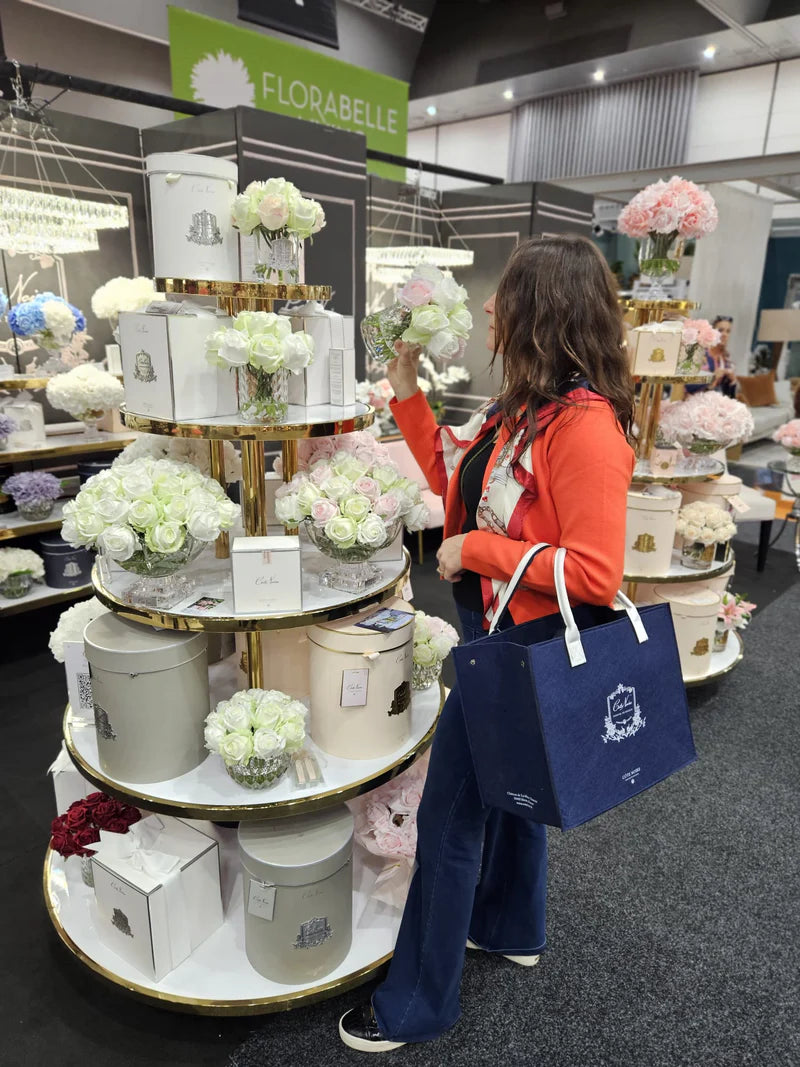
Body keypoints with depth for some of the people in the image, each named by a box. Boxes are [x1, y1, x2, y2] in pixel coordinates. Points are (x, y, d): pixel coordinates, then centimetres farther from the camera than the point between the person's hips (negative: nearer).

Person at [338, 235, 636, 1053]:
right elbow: (454, 476, 14)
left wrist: (476, 550, -22)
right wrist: (407, 394, 10)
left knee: (450, 816, 6)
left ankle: (417, 1004, 30)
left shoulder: (584, 426, -26)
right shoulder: (518, 408, 2)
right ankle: (511, 929, 53)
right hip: (500, 634, 9)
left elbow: (595, 574, -28)